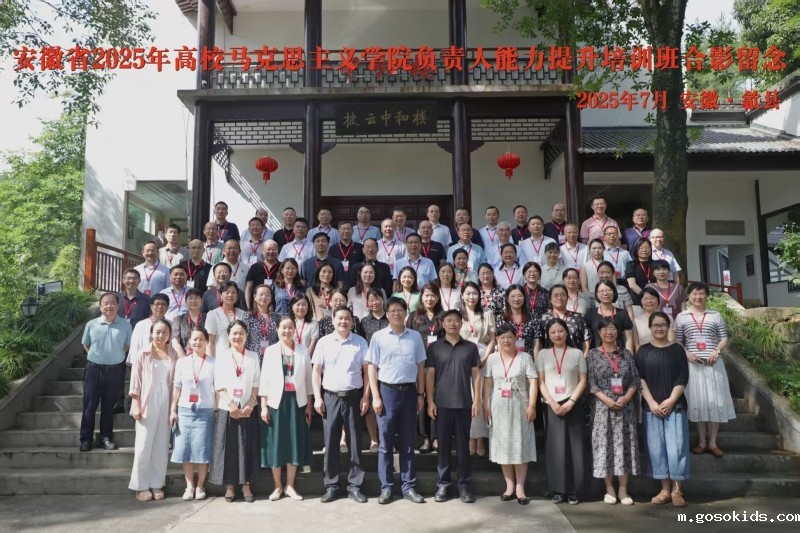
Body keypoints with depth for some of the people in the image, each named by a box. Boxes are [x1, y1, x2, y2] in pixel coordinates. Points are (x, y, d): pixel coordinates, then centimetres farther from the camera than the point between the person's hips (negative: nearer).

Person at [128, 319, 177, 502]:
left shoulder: (174, 356, 4)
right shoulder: (142, 355, -1)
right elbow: (135, 382, -1)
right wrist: (136, 405, -8)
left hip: (166, 405, 2)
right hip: (147, 405, -2)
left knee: (162, 447, 7)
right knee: (144, 446, 0)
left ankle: (157, 484, 17)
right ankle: (141, 486, 12)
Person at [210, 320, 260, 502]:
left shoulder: (253, 357, 7)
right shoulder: (221, 355, 3)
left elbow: (256, 384, 3)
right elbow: (219, 385, -3)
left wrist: (250, 406, -9)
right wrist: (232, 406, -11)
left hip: (247, 409, 1)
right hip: (227, 409, -1)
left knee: (247, 447, 3)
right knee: (227, 446, 2)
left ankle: (246, 484, 13)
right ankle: (229, 485, 12)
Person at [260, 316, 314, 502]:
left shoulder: (303, 351, 4)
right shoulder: (270, 351, 3)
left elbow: (308, 379, 6)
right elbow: (264, 379, 1)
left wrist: (309, 405, 3)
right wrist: (263, 406, -5)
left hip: (297, 401, 1)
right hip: (276, 401, -1)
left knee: (295, 442, 5)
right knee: (276, 443, 4)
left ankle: (290, 486, 17)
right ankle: (278, 486, 17)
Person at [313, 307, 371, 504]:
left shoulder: (360, 342, 2)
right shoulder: (324, 342, 3)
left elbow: (367, 371, 2)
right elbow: (316, 371, 4)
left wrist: (365, 397, -4)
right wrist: (317, 397, -3)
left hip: (354, 397, 0)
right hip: (330, 397, 0)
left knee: (355, 443, 6)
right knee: (330, 443, 5)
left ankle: (354, 486, 16)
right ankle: (331, 486, 16)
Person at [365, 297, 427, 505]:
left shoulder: (415, 337, 5)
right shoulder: (378, 337, -1)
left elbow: (420, 367, 9)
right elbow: (372, 368, -1)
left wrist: (421, 394, 6)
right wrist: (376, 396, -6)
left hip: (409, 391, 2)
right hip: (387, 391, -2)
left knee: (407, 442, 10)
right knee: (386, 443, 5)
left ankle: (409, 486, 19)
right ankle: (386, 487, 15)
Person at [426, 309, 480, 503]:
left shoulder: (471, 347, 5)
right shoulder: (434, 347, 3)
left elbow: (476, 375, 5)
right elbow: (429, 375, 2)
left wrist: (477, 400, -1)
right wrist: (430, 401, -4)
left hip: (464, 403, 0)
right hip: (442, 404, 0)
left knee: (463, 445, 6)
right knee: (443, 445, 7)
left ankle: (464, 485, 15)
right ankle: (442, 484, 16)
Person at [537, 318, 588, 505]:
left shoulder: (577, 353, 6)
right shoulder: (543, 355, 7)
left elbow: (582, 381, 2)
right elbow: (540, 382, 2)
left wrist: (571, 402, -10)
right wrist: (553, 403, -10)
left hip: (573, 405, 0)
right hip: (552, 406, 0)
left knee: (575, 447, -1)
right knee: (555, 448, 1)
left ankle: (573, 490, 6)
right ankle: (558, 490, 7)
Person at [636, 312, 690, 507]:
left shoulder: (677, 350, 4)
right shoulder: (643, 351, 5)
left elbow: (682, 379, -1)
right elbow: (640, 379, 0)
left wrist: (670, 400, -11)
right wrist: (652, 403, -10)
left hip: (675, 406, -1)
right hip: (651, 407, 1)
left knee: (676, 447, -4)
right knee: (656, 448, 3)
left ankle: (676, 490, 6)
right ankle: (665, 490, 11)